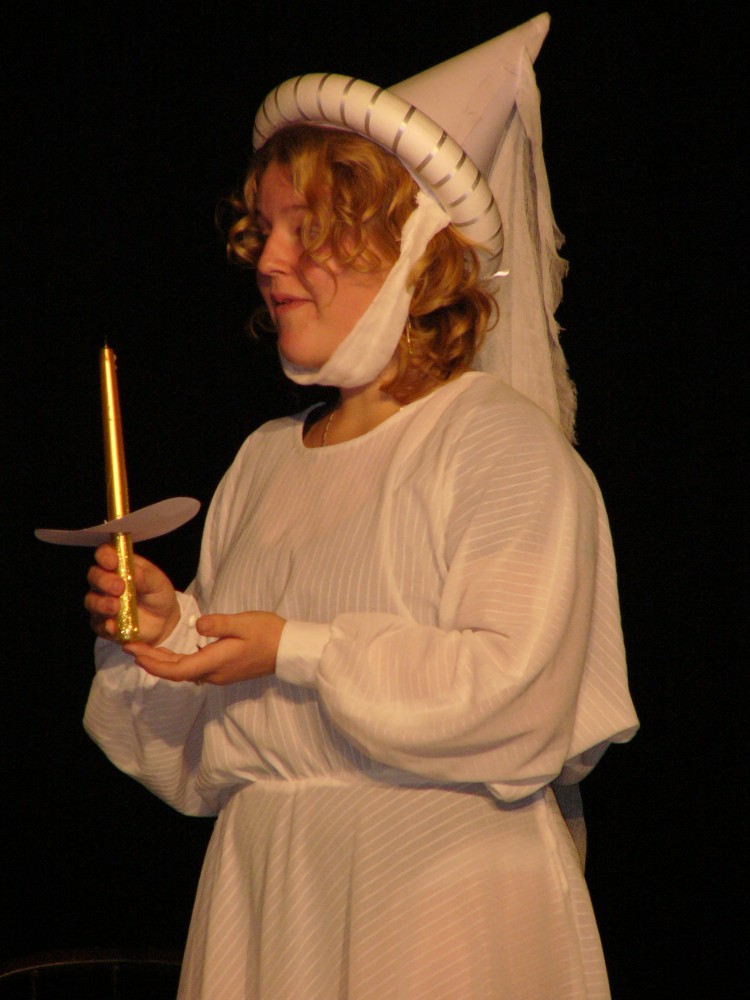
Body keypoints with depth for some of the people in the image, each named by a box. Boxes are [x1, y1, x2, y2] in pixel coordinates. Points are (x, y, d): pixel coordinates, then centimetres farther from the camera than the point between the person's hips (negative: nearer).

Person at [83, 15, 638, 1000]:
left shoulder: (502, 446, -6)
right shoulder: (265, 460, 14)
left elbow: (518, 698, -18)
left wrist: (298, 652, -17)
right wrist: (172, 626, -1)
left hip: (446, 895, -5)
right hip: (263, 896, 6)